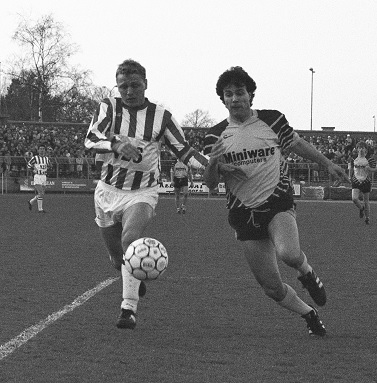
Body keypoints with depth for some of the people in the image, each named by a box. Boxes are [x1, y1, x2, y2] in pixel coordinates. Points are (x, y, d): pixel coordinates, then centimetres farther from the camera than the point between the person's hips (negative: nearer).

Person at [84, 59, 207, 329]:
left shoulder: (161, 116, -3)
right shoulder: (109, 107, -3)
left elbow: (184, 150, 2)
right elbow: (90, 140, -18)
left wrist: (211, 166, -16)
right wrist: (116, 144, -38)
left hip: (142, 193, -2)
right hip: (108, 191, 2)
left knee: (130, 239, -30)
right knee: (118, 259, 11)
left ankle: (129, 309, -28)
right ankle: (136, 281, 48)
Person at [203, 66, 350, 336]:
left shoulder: (272, 120, -2)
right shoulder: (216, 135, -1)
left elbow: (297, 144, 16)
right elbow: (211, 183, -3)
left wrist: (328, 164, 21)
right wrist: (214, 162, -23)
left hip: (278, 202, -2)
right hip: (244, 213, 2)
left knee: (289, 253, -33)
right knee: (272, 287, 1)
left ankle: (307, 273, 4)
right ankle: (309, 314, 28)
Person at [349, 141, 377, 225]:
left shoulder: (369, 159, -2)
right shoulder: (354, 160, 4)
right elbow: (351, 169, 20)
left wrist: (369, 168, -15)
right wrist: (350, 177, 9)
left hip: (366, 182, -1)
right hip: (356, 182, 1)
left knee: (366, 200, 5)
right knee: (354, 198, -17)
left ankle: (367, 217, 21)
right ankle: (361, 208, 17)